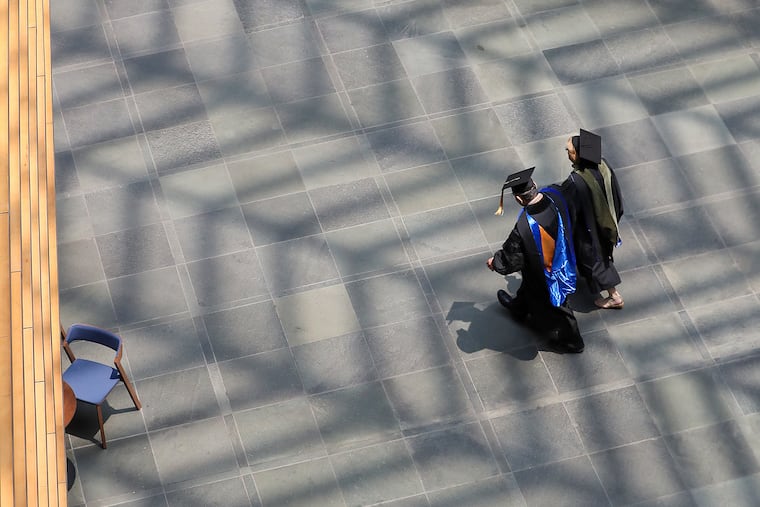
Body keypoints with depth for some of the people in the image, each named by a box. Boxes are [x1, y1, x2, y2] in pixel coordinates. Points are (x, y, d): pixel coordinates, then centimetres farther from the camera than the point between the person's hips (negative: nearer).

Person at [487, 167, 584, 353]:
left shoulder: (524, 228, -44)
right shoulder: (554, 195, -27)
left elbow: (511, 259, -26)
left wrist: (495, 262, -4)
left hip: (544, 275, -6)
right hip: (560, 259, 6)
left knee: (548, 302, 23)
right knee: (529, 288, 36)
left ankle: (569, 341, 46)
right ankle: (519, 308, 66)